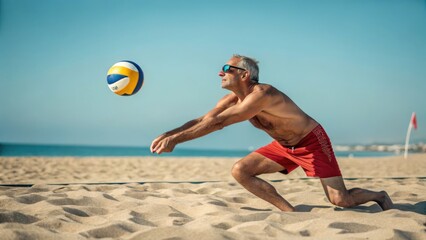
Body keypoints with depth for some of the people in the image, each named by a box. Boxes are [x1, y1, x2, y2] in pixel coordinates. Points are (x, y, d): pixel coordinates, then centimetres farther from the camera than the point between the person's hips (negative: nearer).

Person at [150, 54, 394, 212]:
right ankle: (291, 212, -1)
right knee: (240, 171, -8)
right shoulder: (234, 98, -5)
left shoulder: (262, 94, -32)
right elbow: (202, 120, -6)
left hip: (313, 141, -8)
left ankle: (379, 195, 23)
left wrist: (176, 139, -36)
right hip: (284, 146, 8)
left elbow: (218, 122, -36)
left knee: (341, 200, -11)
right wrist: (168, 134, -19)